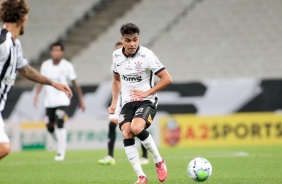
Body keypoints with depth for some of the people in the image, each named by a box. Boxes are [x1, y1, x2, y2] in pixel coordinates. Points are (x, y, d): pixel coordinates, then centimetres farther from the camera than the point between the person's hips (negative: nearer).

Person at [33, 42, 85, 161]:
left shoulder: (67, 66, -5)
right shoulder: (45, 65, 4)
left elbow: (74, 84, 0)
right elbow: (41, 80, 10)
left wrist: (80, 100, 2)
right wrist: (36, 95, -4)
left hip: (62, 100, -4)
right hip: (49, 101, 4)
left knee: (60, 124, -18)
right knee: (49, 126, 6)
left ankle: (61, 153, -15)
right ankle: (62, 144, 32)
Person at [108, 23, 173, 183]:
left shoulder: (147, 55, -13)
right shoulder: (117, 56, 3)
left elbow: (167, 79, -14)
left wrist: (147, 93, -17)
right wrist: (114, 101, 12)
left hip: (146, 101, -5)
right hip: (128, 102, 5)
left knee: (136, 128, -31)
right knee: (126, 134, -17)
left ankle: (159, 161, -8)